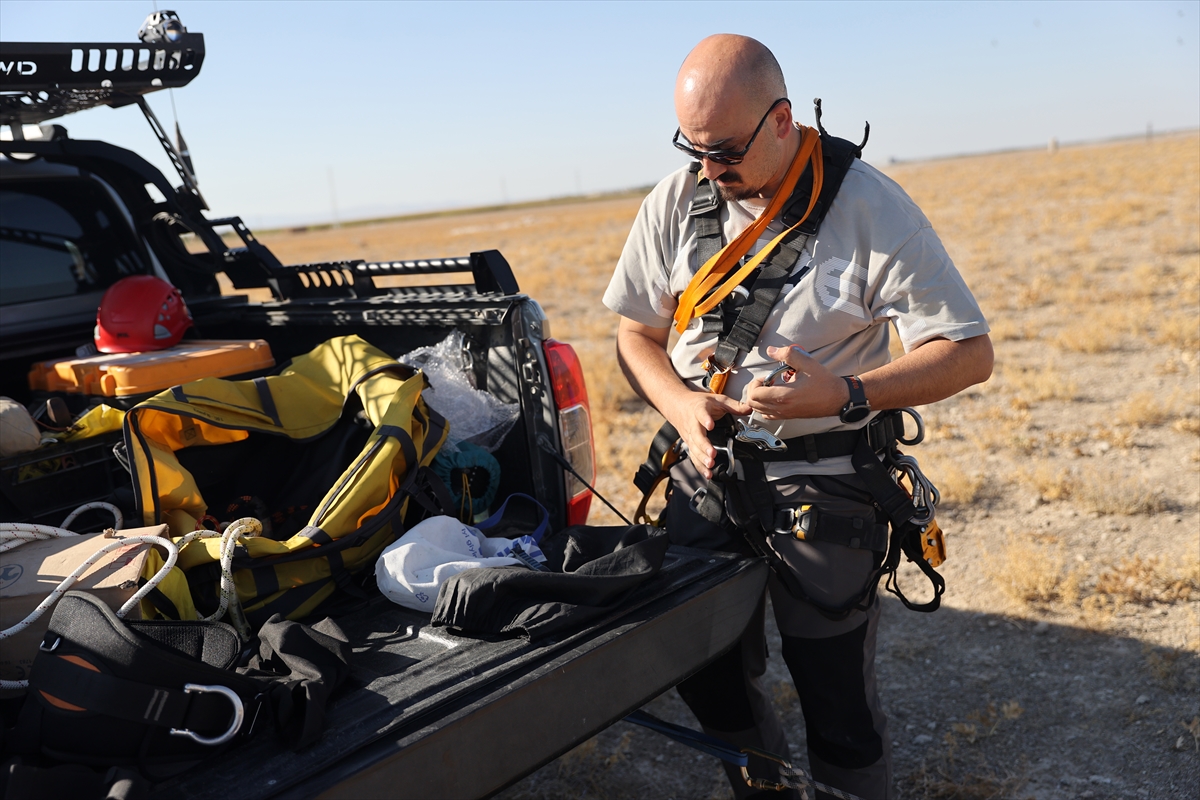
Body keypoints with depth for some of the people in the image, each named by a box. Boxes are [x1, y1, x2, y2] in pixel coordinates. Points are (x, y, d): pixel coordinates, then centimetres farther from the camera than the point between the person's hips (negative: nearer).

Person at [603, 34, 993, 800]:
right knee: (709, 675, 14)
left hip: (824, 485, -4)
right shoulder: (676, 203, -1)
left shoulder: (871, 206, -13)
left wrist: (848, 395, -27)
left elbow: (969, 352, -12)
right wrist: (681, 403, -11)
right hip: (705, 474, 4)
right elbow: (636, 333, 9)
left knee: (837, 698, 2)